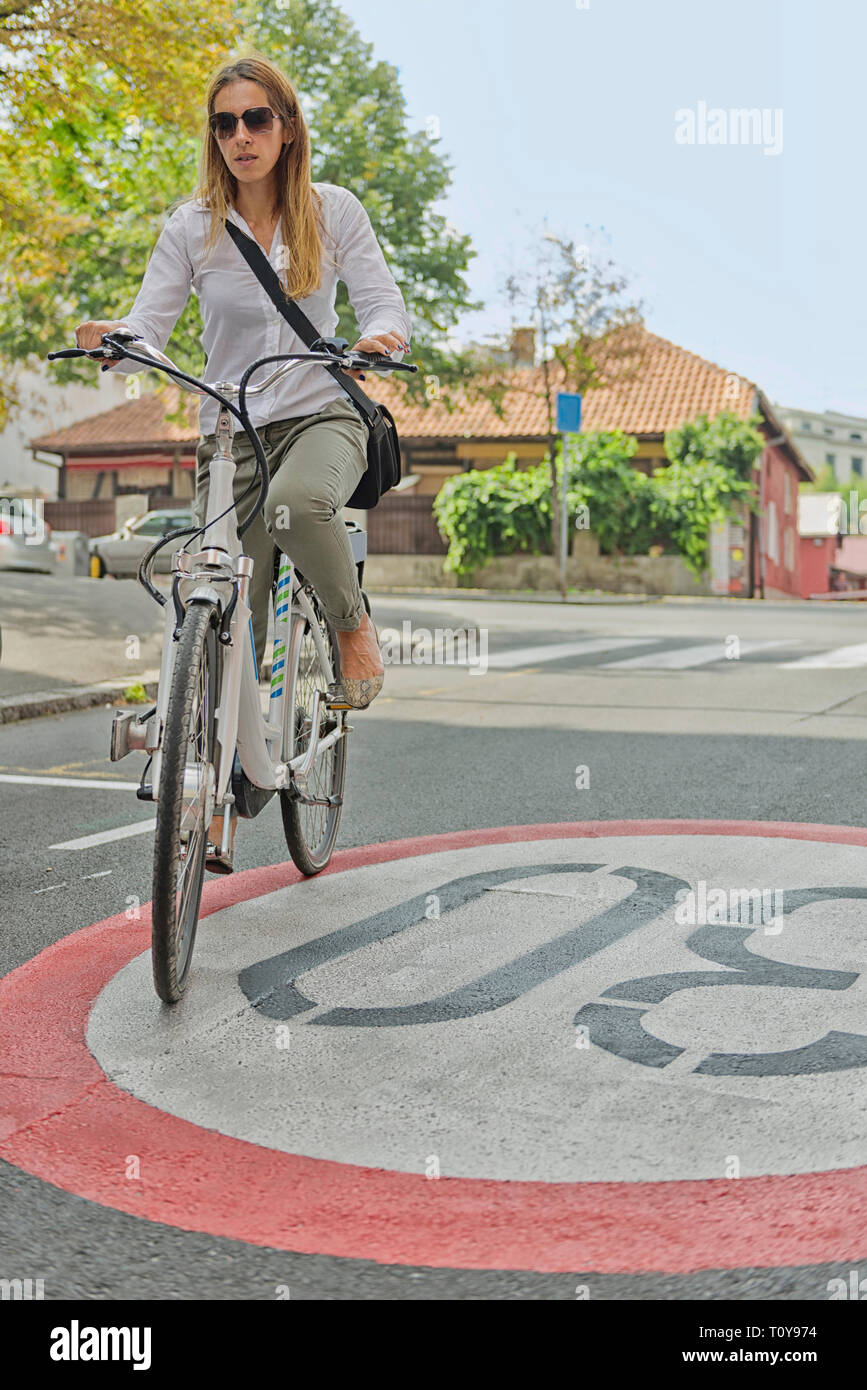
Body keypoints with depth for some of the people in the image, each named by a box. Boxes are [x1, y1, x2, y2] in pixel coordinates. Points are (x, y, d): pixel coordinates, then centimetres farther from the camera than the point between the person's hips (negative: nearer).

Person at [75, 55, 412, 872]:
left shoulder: (333, 211, 2)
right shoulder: (194, 227, 1)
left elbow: (384, 305, -2)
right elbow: (148, 330, -4)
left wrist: (381, 338, -26)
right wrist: (110, 343, -28)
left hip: (321, 416, -1)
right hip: (229, 433, 1)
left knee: (296, 501, -40)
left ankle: (353, 625, -10)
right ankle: (213, 810, 11)